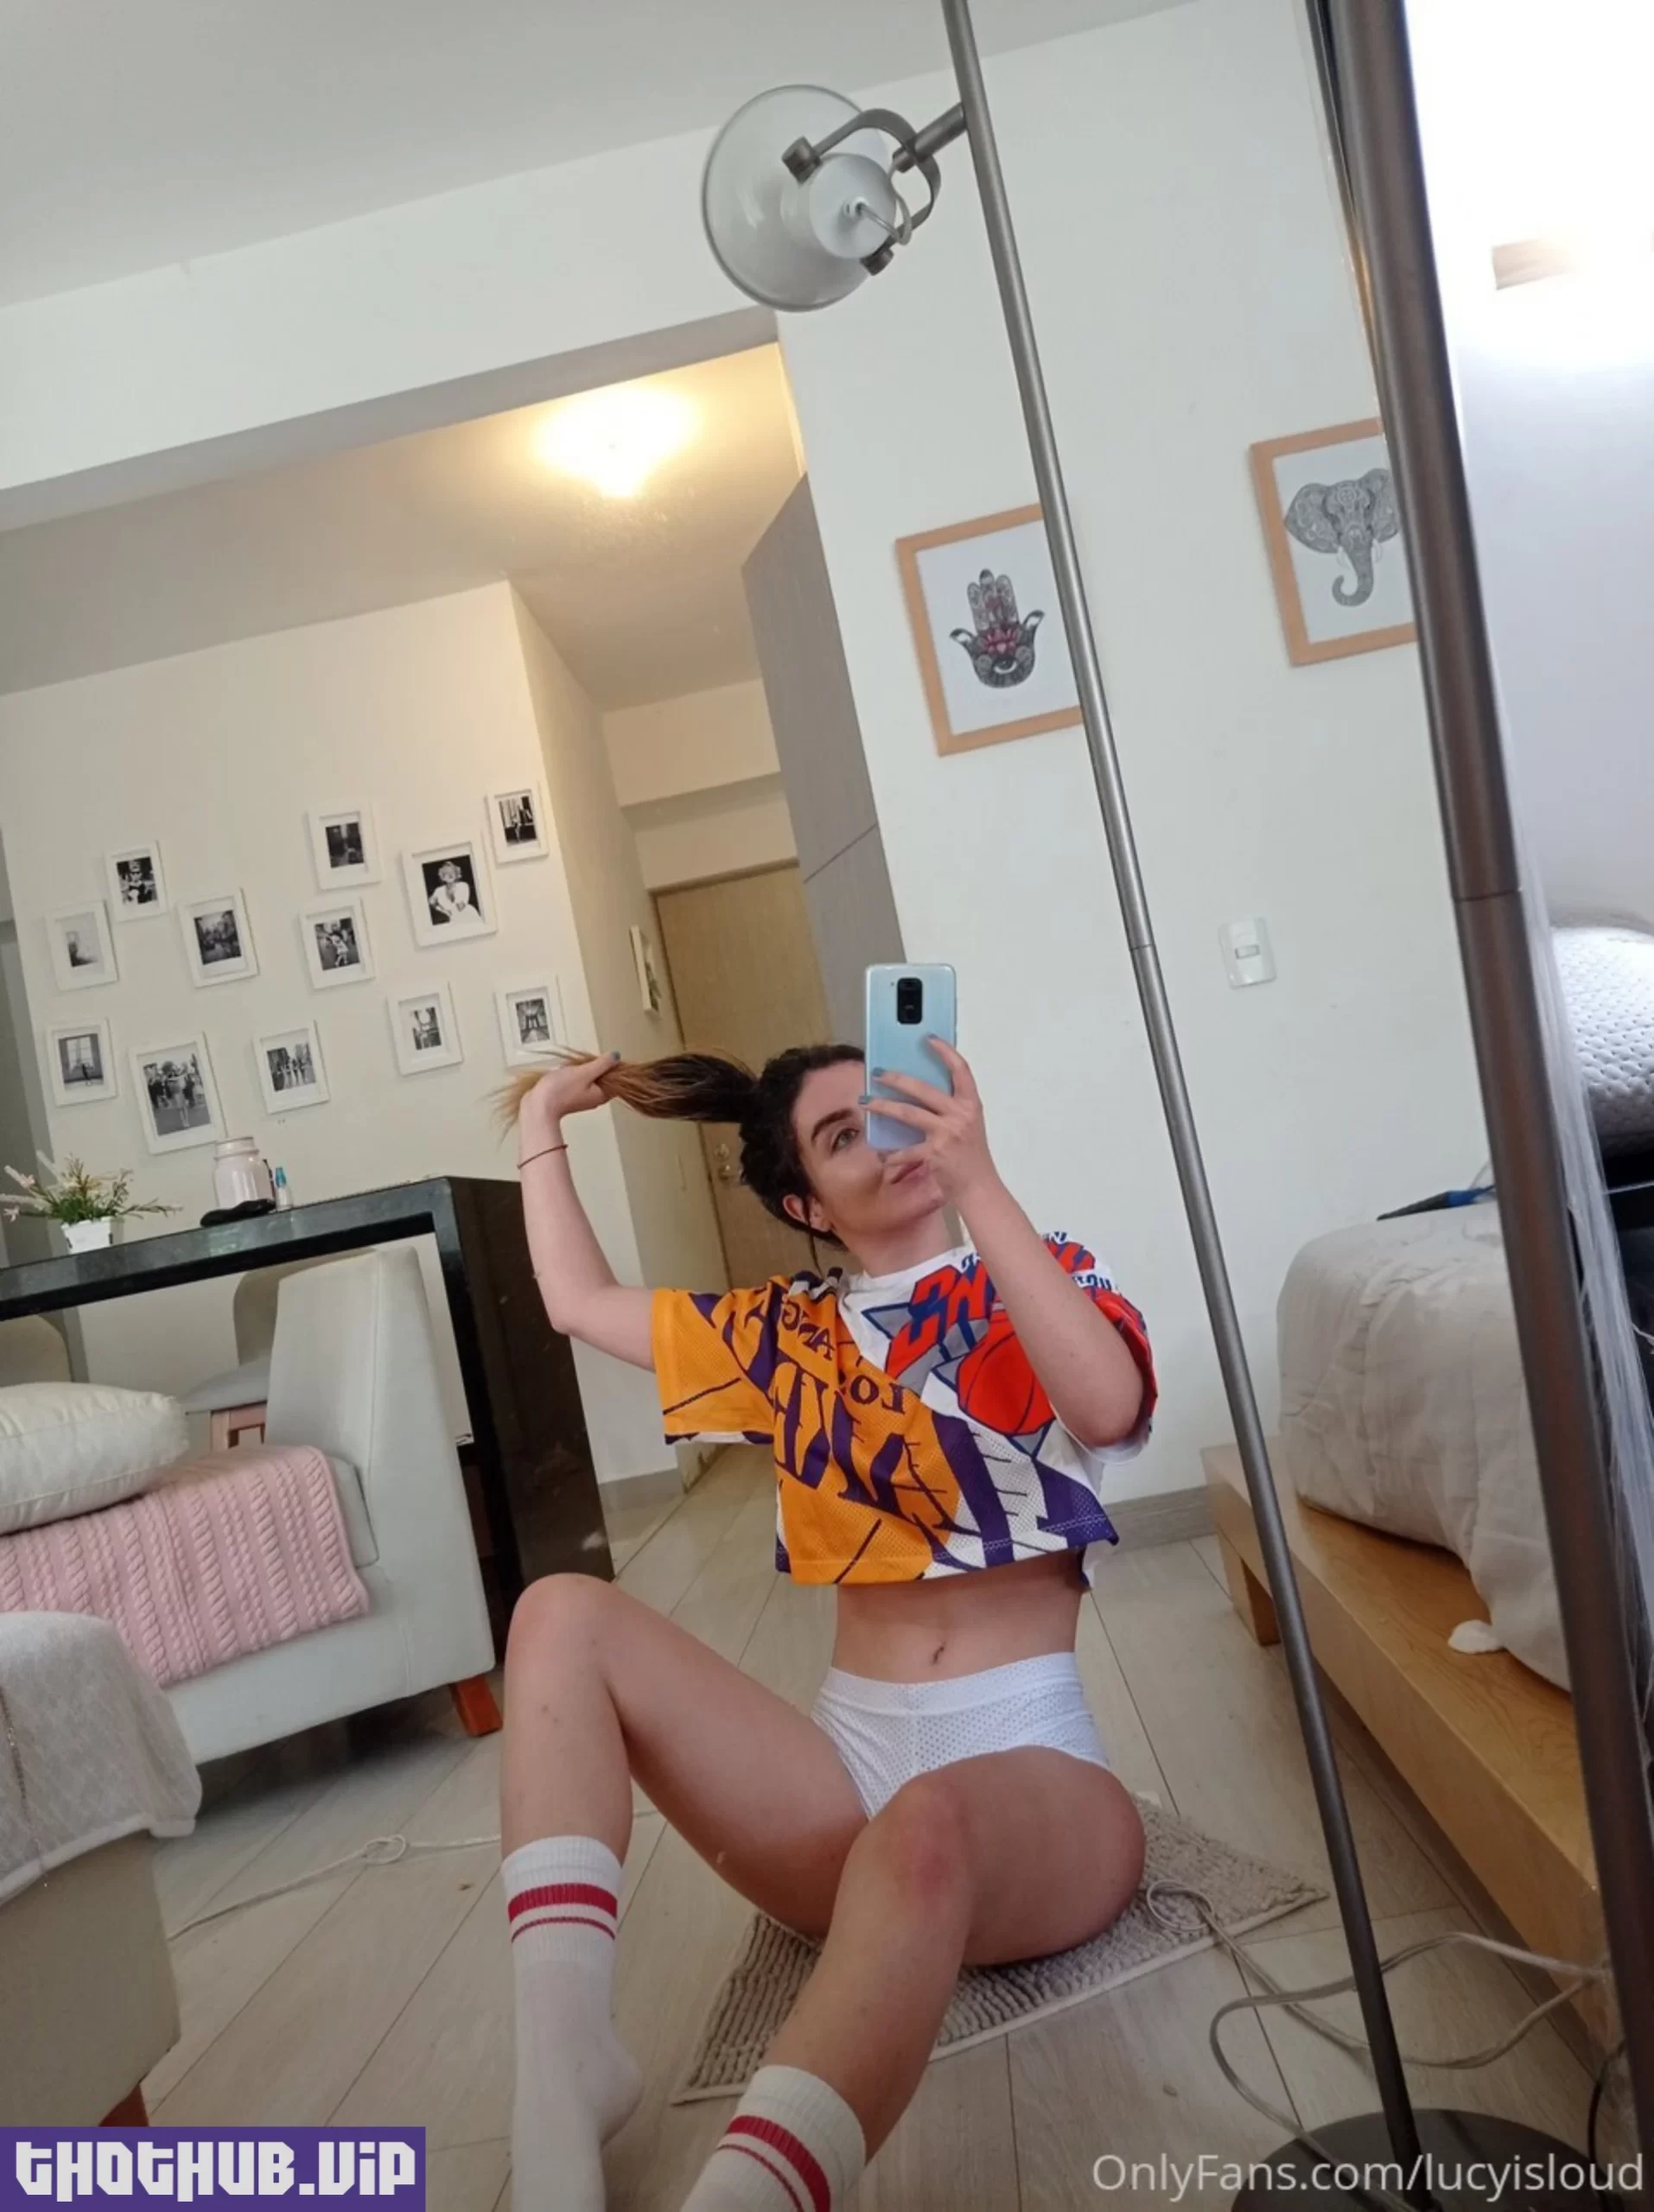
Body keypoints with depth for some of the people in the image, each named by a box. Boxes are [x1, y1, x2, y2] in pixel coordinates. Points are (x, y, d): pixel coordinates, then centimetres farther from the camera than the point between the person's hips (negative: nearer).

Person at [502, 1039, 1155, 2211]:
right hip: (851, 1764, 5)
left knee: (925, 1830, -40)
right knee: (566, 1611, -13)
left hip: (1028, 1760, -4)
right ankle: (566, 2057, -28)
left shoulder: (1045, 1274, 3)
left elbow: (1110, 1405, -21)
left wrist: (977, 1180, -25)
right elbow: (581, 1301, 24)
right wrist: (543, 1126, 25)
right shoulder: (792, 1333, 13)